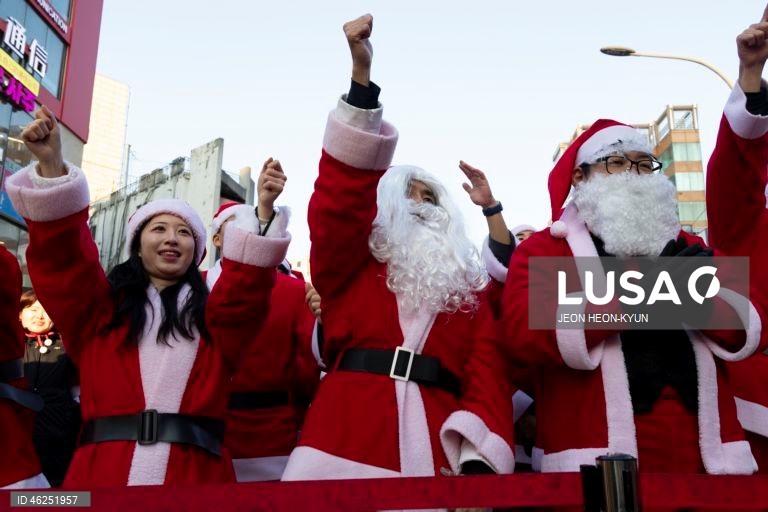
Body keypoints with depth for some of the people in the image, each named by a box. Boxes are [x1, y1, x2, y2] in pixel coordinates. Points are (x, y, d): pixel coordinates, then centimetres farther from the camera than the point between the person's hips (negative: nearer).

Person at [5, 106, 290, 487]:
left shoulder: (214, 312, 14)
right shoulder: (98, 307, 13)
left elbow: (246, 287, -4)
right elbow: (62, 259, -1)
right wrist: (51, 165, -12)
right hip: (103, 473, 0)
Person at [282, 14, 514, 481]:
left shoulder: (470, 290, 17)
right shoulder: (349, 266, 12)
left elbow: (488, 378, 6)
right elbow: (339, 203, -6)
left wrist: (479, 460, -12)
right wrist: (361, 80, -15)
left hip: (435, 458, 2)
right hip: (346, 448, -1)